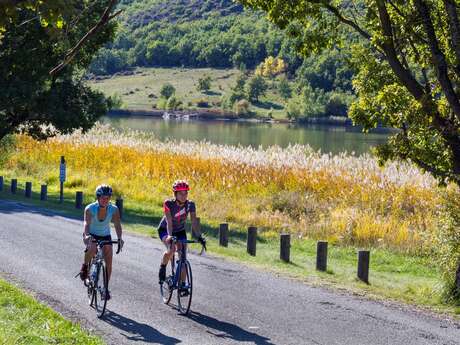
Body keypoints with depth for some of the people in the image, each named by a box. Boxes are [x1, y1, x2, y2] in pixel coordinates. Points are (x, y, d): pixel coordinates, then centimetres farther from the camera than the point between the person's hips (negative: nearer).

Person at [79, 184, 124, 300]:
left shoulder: (114, 209, -20)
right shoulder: (90, 208, -25)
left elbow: (117, 225, -29)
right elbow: (86, 223, -38)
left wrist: (119, 238, -48)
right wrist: (86, 235, -58)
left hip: (105, 236, 2)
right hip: (92, 235, -2)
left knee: (109, 261, -12)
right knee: (92, 249, -35)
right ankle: (85, 267, -6)